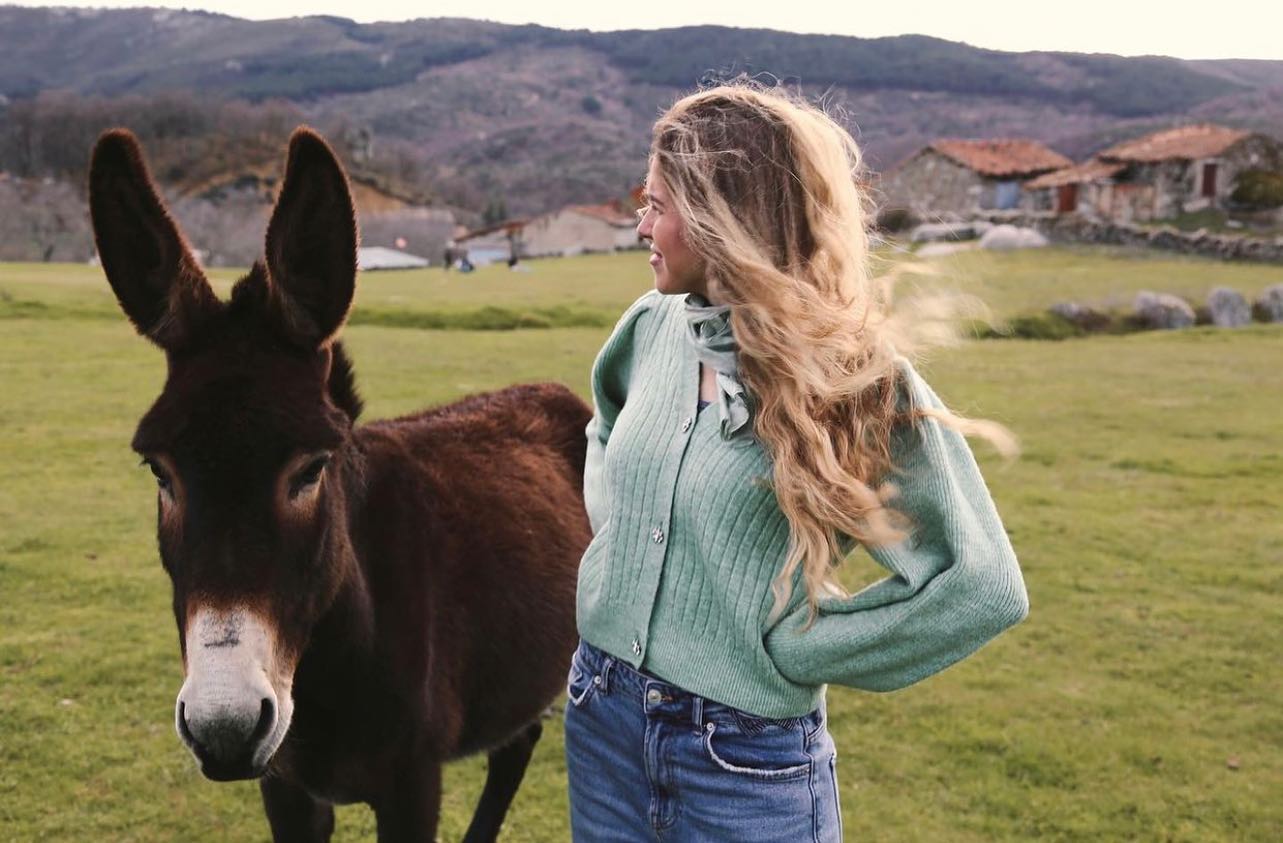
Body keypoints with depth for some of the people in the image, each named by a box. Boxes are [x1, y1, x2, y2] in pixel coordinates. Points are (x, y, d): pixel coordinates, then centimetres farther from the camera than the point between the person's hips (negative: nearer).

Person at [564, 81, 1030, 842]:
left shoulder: (856, 375, -17)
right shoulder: (653, 327, -1)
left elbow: (982, 587, -19)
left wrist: (796, 644, -16)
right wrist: (615, 533, 5)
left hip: (747, 762, -5)